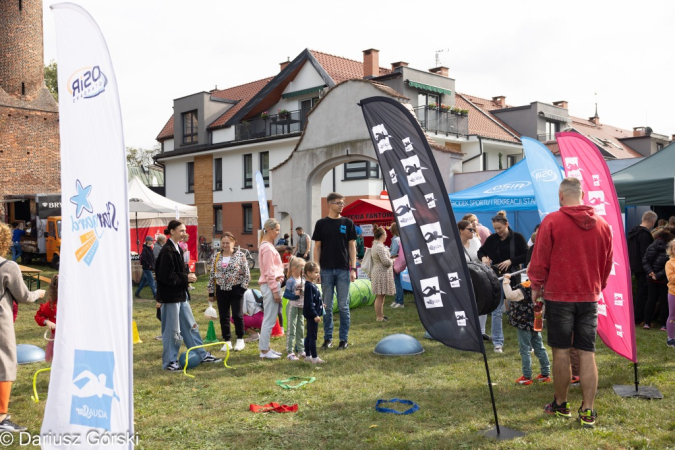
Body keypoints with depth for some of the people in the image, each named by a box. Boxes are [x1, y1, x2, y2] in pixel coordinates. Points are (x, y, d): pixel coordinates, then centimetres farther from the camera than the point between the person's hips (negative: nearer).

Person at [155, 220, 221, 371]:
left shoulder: (177, 249, 11)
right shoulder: (167, 251, -18)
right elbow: (166, 276, -22)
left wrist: (188, 276, -1)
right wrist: (185, 278, -14)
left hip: (181, 294, 10)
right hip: (170, 296, -9)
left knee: (190, 326, 16)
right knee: (172, 330, 1)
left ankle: (202, 355, 24)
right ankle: (169, 362, 14)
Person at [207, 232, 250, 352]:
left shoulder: (240, 255, -5)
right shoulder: (216, 257, 6)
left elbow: (246, 274, -4)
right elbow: (212, 275, 9)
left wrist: (243, 288, -11)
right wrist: (211, 292, 7)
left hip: (236, 290, -4)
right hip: (221, 290, 4)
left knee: (237, 315, -3)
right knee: (223, 317, 7)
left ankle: (240, 340, 15)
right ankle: (227, 341, 18)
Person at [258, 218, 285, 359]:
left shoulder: (267, 245, 15)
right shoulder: (267, 248, -15)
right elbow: (269, 272, -17)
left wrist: (276, 288, 16)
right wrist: (275, 291, -16)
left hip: (270, 285, 10)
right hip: (270, 285, -10)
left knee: (269, 318, 14)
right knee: (270, 320, -4)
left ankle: (265, 348, 21)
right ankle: (264, 350, 2)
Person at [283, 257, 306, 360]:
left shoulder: (303, 280, 6)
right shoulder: (290, 281, -15)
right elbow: (285, 294, -18)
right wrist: (295, 295, -29)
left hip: (301, 307, 8)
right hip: (292, 306, -8)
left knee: (300, 329, 16)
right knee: (291, 330, -4)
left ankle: (301, 350, 26)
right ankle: (290, 352, 0)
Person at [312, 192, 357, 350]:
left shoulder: (347, 223, 4)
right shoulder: (321, 223, 3)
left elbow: (352, 246, 4)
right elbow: (317, 247, 4)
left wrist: (353, 268, -3)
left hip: (343, 270, 0)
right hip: (326, 270, 0)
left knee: (343, 306, 4)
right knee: (327, 306, 6)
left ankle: (344, 339, 12)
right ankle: (328, 338, 17)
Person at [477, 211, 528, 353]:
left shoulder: (517, 237, -5)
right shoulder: (492, 238, 1)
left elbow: (526, 255, -6)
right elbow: (481, 251, 14)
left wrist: (511, 261, -18)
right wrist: (483, 258, -8)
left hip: (513, 277, -2)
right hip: (496, 277, 2)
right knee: (497, 311, 4)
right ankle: (498, 342, 12)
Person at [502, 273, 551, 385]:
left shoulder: (526, 288, -23)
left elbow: (510, 296, -32)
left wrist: (506, 282, -23)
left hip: (524, 324, -8)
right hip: (535, 323, 8)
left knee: (524, 350, 1)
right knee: (539, 348, 16)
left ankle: (527, 377, 6)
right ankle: (545, 374, 24)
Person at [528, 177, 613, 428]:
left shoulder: (552, 221, -10)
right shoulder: (602, 225, 3)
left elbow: (540, 259, -7)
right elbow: (607, 264, 12)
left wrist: (536, 286, 7)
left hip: (558, 296, -3)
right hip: (589, 297, 3)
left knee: (561, 352, 6)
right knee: (587, 353, 6)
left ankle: (560, 405, 19)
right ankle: (587, 411, 7)